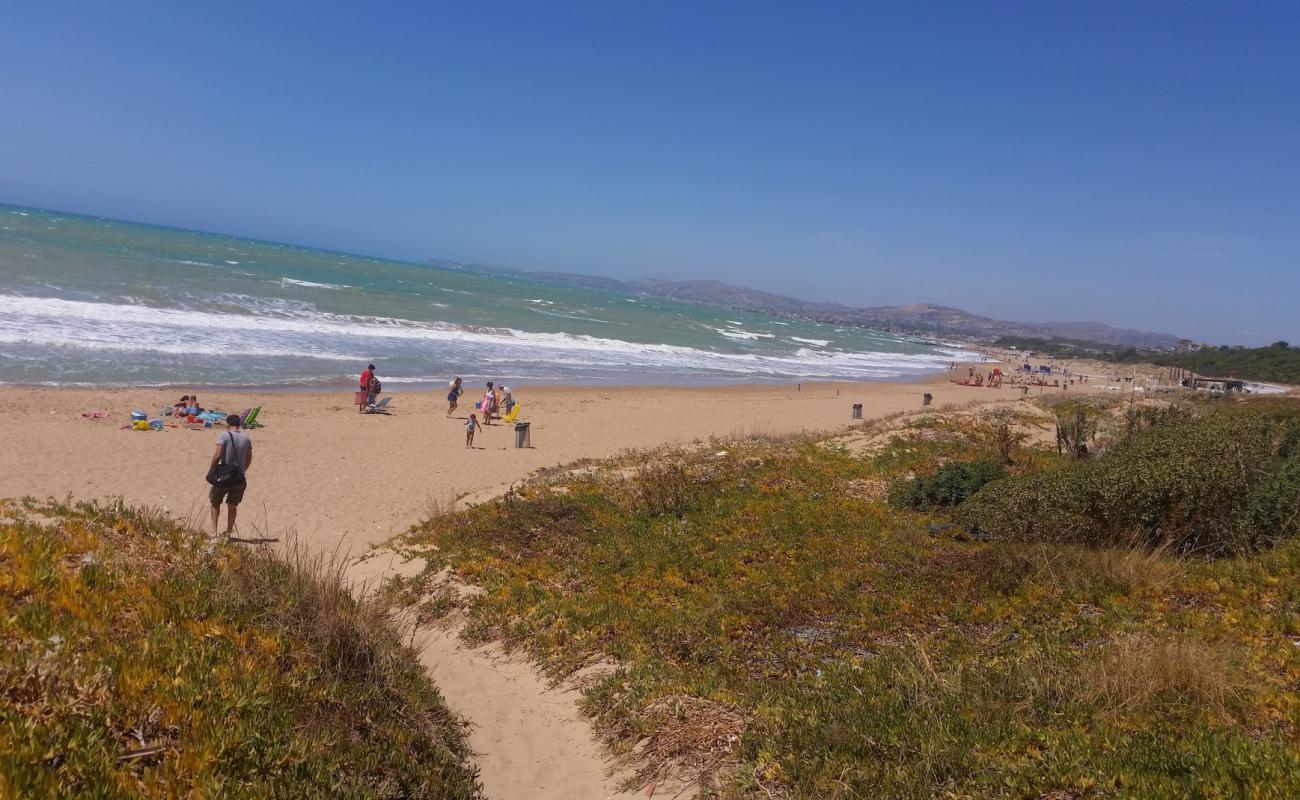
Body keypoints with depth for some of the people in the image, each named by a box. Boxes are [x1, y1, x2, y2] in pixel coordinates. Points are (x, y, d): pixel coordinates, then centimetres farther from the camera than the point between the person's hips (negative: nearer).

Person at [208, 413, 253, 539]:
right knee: (232, 505, 15)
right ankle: (228, 532, 18)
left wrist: (210, 471, -7)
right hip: (239, 479, 3)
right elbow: (249, 459, 10)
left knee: (215, 503, 13)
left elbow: (217, 455, -17)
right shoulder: (246, 439, 5)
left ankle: (214, 531, 7)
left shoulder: (224, 436, -9)